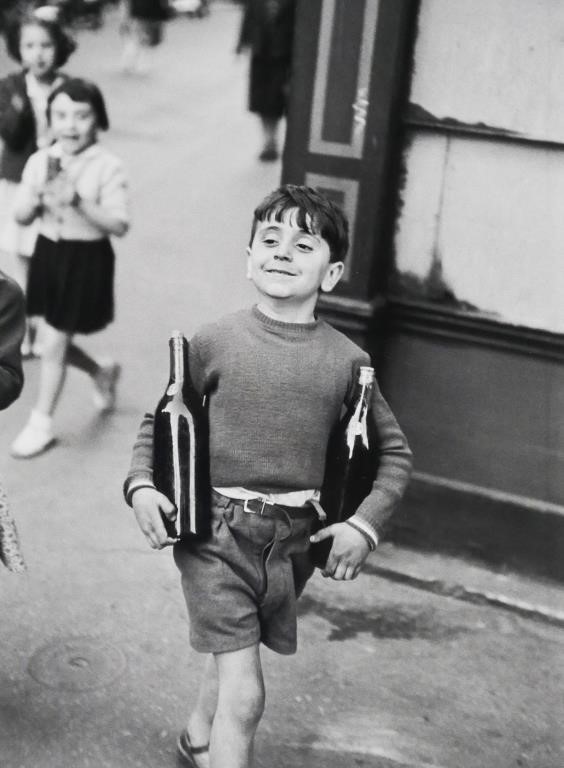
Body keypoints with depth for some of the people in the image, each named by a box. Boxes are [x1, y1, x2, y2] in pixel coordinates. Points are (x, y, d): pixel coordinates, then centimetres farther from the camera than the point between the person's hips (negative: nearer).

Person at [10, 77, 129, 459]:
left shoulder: (108, 167, -15)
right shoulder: (39, 162, -2)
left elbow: (120, 225, -19)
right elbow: (21, 217, 2)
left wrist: (79, 202, -30)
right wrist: (38, 198, -19)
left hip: (87, 260, -5)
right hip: (49, 254, 5)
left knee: (53, 345, 0)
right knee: (57, 340, 16)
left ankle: (41, 423, 17)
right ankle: (101, 374, 46)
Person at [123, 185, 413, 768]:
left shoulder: (346, 360, -3)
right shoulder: (215, 341, -7)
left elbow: (394, 452, 7)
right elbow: (158, 421, 5)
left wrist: (365, 524, -4)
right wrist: (140, 484, -10)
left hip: (293, 539, 3)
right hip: (215, 528, -3)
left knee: (233, 654, 25)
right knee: (244, 694, -10)